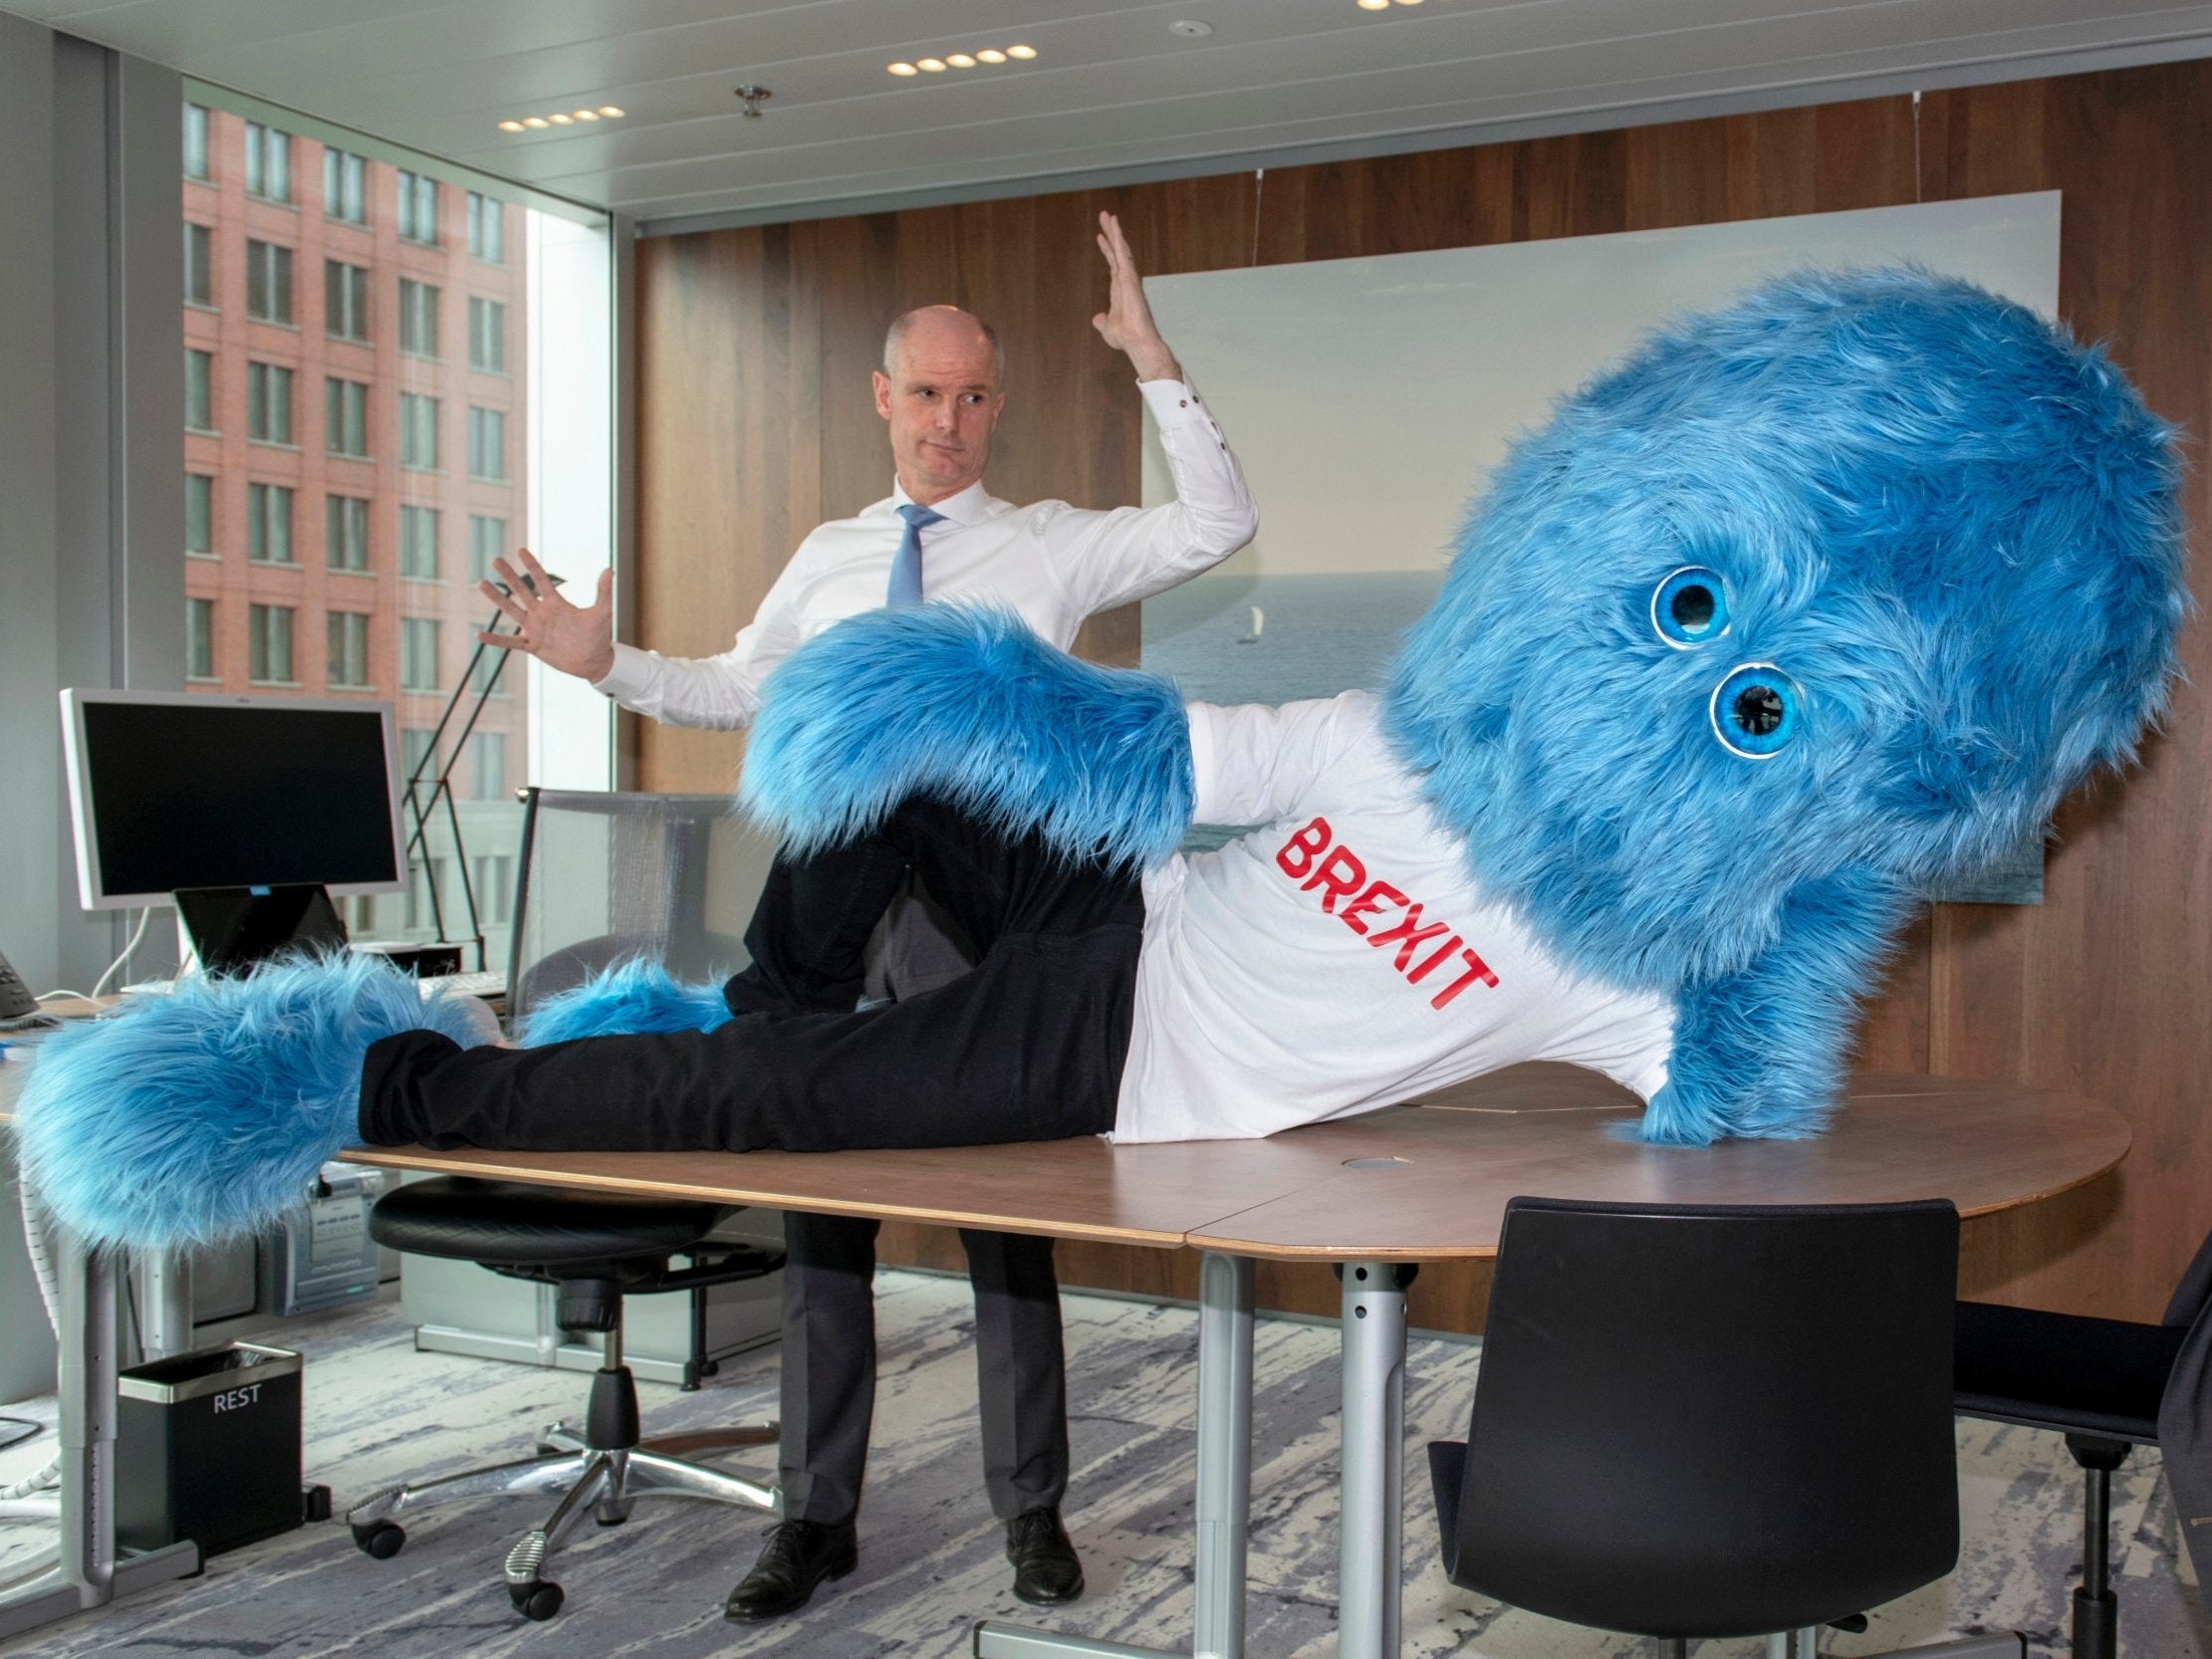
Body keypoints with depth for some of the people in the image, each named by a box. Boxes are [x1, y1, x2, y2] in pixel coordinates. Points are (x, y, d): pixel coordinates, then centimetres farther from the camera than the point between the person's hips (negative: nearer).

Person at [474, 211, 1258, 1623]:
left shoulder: (1051, 548, 2)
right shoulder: (830, 556, 15)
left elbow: (1219, 525, -7)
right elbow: (738, 690, 21)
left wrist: (1152, 359, -12)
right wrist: (604, 661, 9)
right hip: (835, 888, 4)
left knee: (1006, 1213, 5)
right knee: (823, 1208, 10)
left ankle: (1033, 1511, 20)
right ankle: (820, 1515, 23)